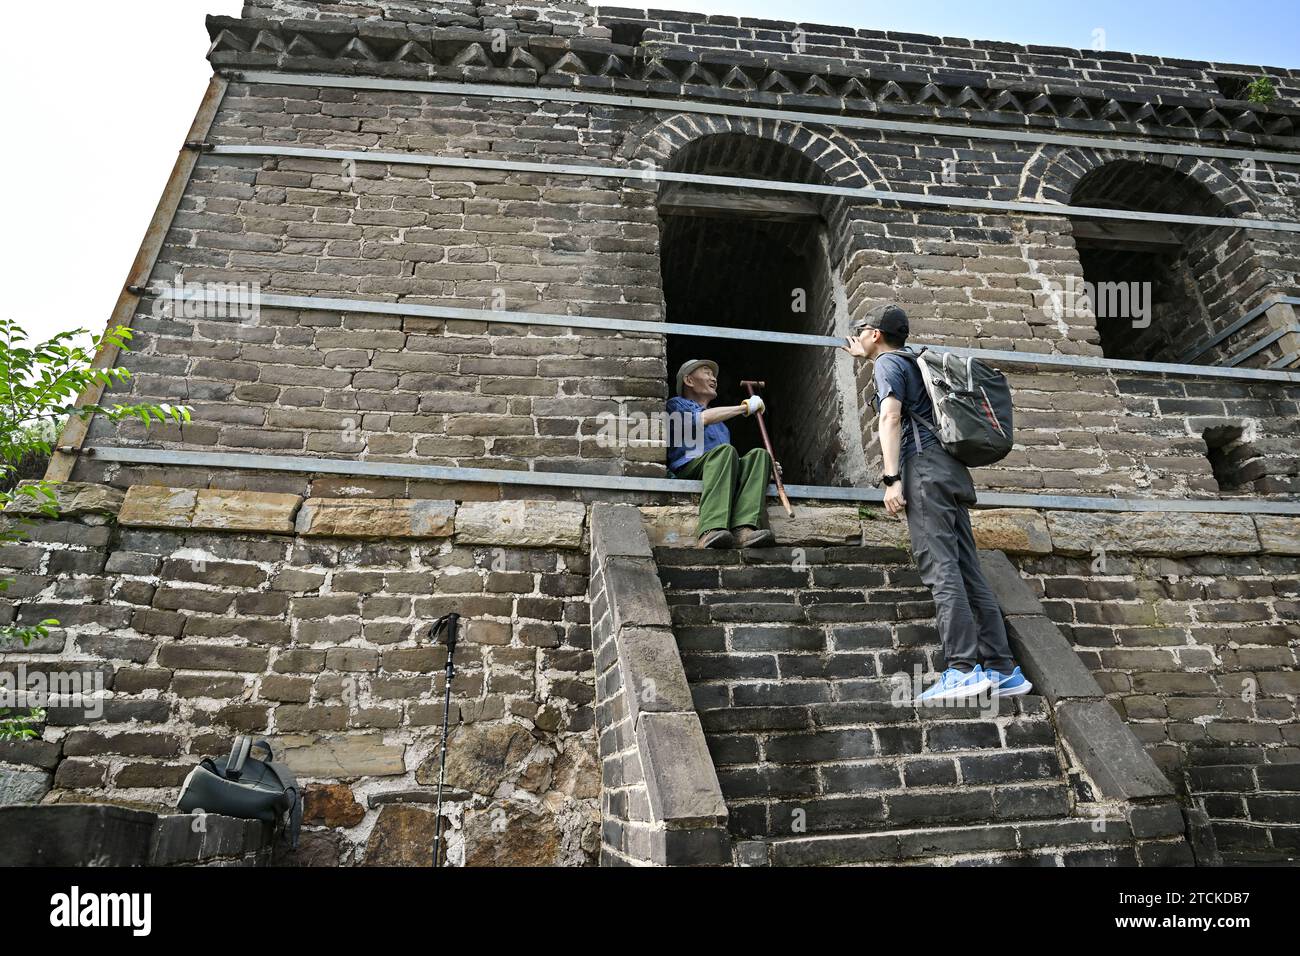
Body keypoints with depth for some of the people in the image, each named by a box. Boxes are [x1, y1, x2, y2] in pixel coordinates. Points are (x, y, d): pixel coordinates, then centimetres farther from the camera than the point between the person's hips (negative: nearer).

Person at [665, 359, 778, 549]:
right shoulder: (676, 404, 22)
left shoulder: (721, 423, 43)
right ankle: (709, 532, -54)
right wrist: (745, 407, 5)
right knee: (725, 450, -34)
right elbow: (701, 418, -2)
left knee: (759, 454, -22)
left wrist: (768, 467, 12)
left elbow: (731, 461, 32)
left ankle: (743, 529, -47)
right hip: (687, 468, -6)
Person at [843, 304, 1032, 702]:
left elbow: (890, 416, -13)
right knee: (968, 571, 3)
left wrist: (892, 478, -19)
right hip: (950, 471, 9)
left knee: (940, 569, -15)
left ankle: (962, 670, -20)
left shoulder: (888, 363, 1)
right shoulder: (910, 361, 26)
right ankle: (1002, 670, 2)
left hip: (925, 468, -9)